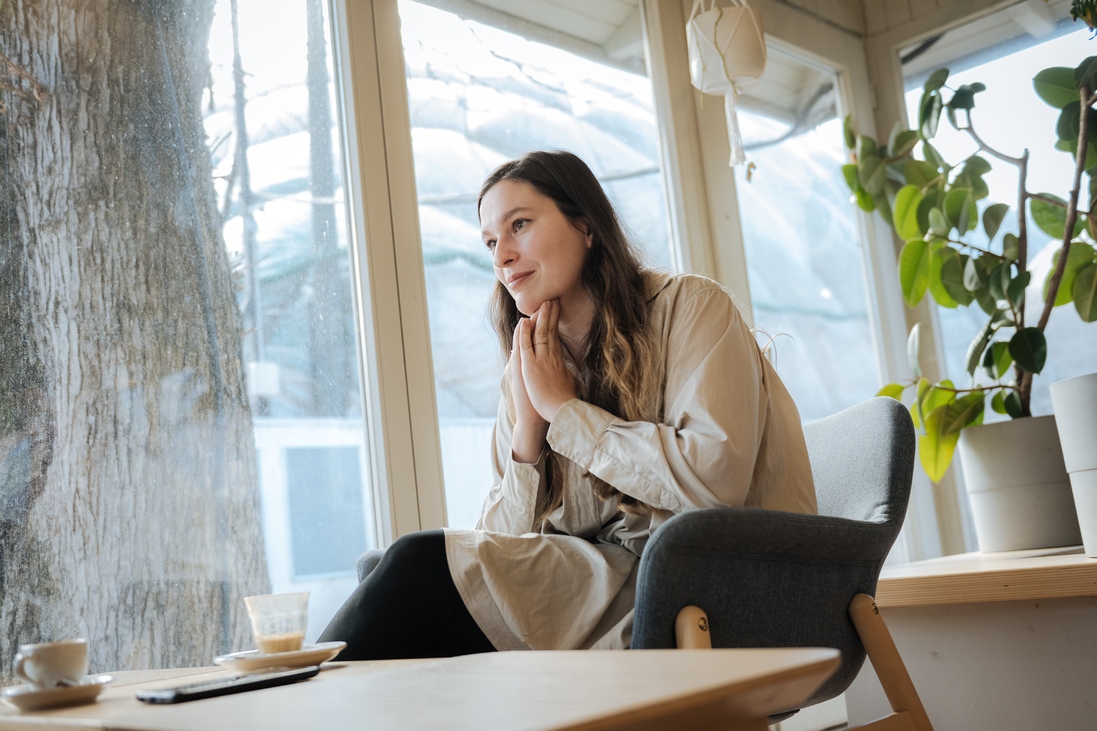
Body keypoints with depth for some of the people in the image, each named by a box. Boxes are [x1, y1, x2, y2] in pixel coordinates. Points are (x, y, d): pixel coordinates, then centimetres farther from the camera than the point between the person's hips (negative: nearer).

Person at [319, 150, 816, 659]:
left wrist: (564, 409, -12)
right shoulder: (529, 370, 12)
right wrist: (527, 427, -10)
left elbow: (717, 478, -20)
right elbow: (506, 541, 6)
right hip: (609, 577, 5)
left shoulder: (690, 307, -4)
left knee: (423, 566, -17)